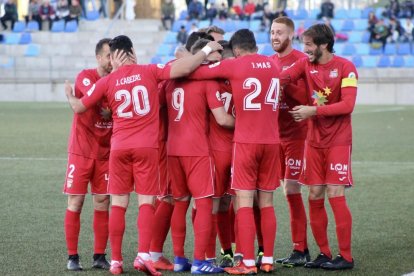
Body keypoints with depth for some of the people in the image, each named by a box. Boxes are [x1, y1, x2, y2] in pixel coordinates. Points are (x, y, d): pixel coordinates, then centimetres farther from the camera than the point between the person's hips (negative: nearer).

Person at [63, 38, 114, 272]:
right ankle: (72, 256, 4)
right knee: (76, 202, -2)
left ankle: (100, 256, 9)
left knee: (102, 204, 3)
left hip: (106, 153, 3)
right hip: (81, 152, -3)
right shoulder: (85, 77, -8)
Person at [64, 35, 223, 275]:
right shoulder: (149, 72, -3)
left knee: (119, 204, 8)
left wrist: (69, 95, 30)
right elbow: (183, 69, -13)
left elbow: (79, 107, 8)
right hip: (147, 147, -1)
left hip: (119, 147, 2)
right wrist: (207, 50, 1)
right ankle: (143, 255, -14)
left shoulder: (107, 82, 2)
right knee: (146, 202, 1)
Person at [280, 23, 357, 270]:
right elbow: (281, 78, -13)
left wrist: (313, 110, -20)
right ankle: (324, 254, 14)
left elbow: (348, 104, -17)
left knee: (335, 195, -8)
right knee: (315, 197, 4)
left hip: (338, 141, -5)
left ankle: (346, 256, -1)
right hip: (314, 141, 5)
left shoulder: (345, 67, -9)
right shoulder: (305, 64, 4)